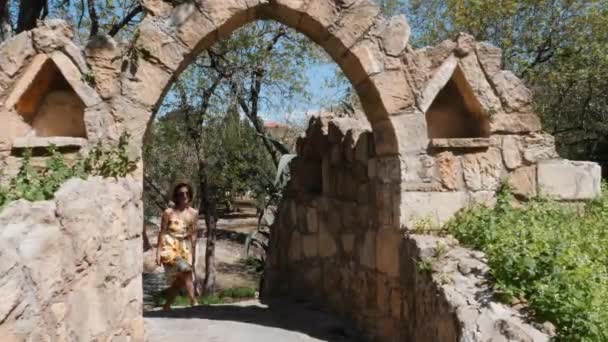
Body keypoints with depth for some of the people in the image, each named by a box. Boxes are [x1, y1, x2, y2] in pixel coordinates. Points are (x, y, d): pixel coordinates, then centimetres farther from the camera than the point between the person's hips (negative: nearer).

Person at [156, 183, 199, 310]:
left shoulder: (193, 213, 3)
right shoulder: (169, 212, -6)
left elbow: (193, 234, 7)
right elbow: (162, 232, -3)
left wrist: (193, 253, 8)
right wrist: (159, 251, -8)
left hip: (184, 248, 5)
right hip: (170, 247, -5)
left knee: (179, 280, 5)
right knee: (185, 271, -24)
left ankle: (166, 306, 22)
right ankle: (194, 303, -19)